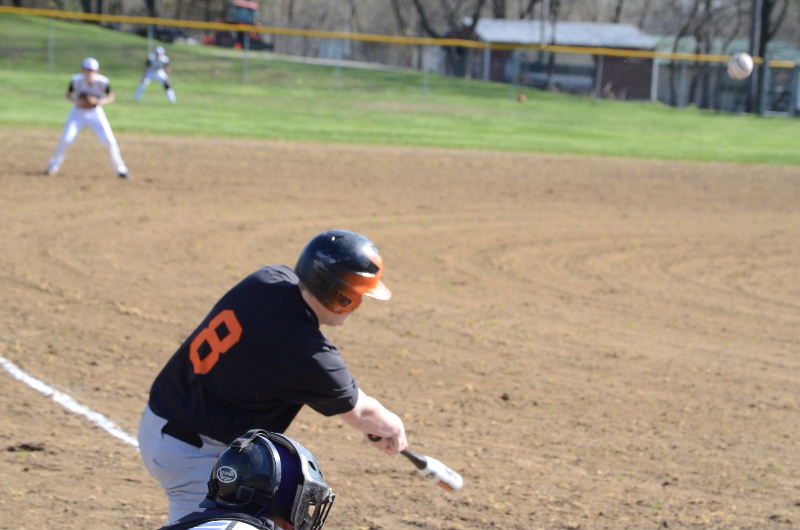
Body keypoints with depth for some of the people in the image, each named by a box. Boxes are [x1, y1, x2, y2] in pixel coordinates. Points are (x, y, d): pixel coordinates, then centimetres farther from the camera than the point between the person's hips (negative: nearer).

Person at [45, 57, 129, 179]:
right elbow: (68, 95, -5)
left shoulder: (103, 82, -21)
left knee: (110, 141, -8)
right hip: (78, 113, 0)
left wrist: (102, 102, -27)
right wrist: (76, 101, -26)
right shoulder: (76, 80, -21)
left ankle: (120, 169, 8)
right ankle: (53, 166, 10)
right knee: (66, 139, -11)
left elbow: (111, 97, -6)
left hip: (96, 113, 0)